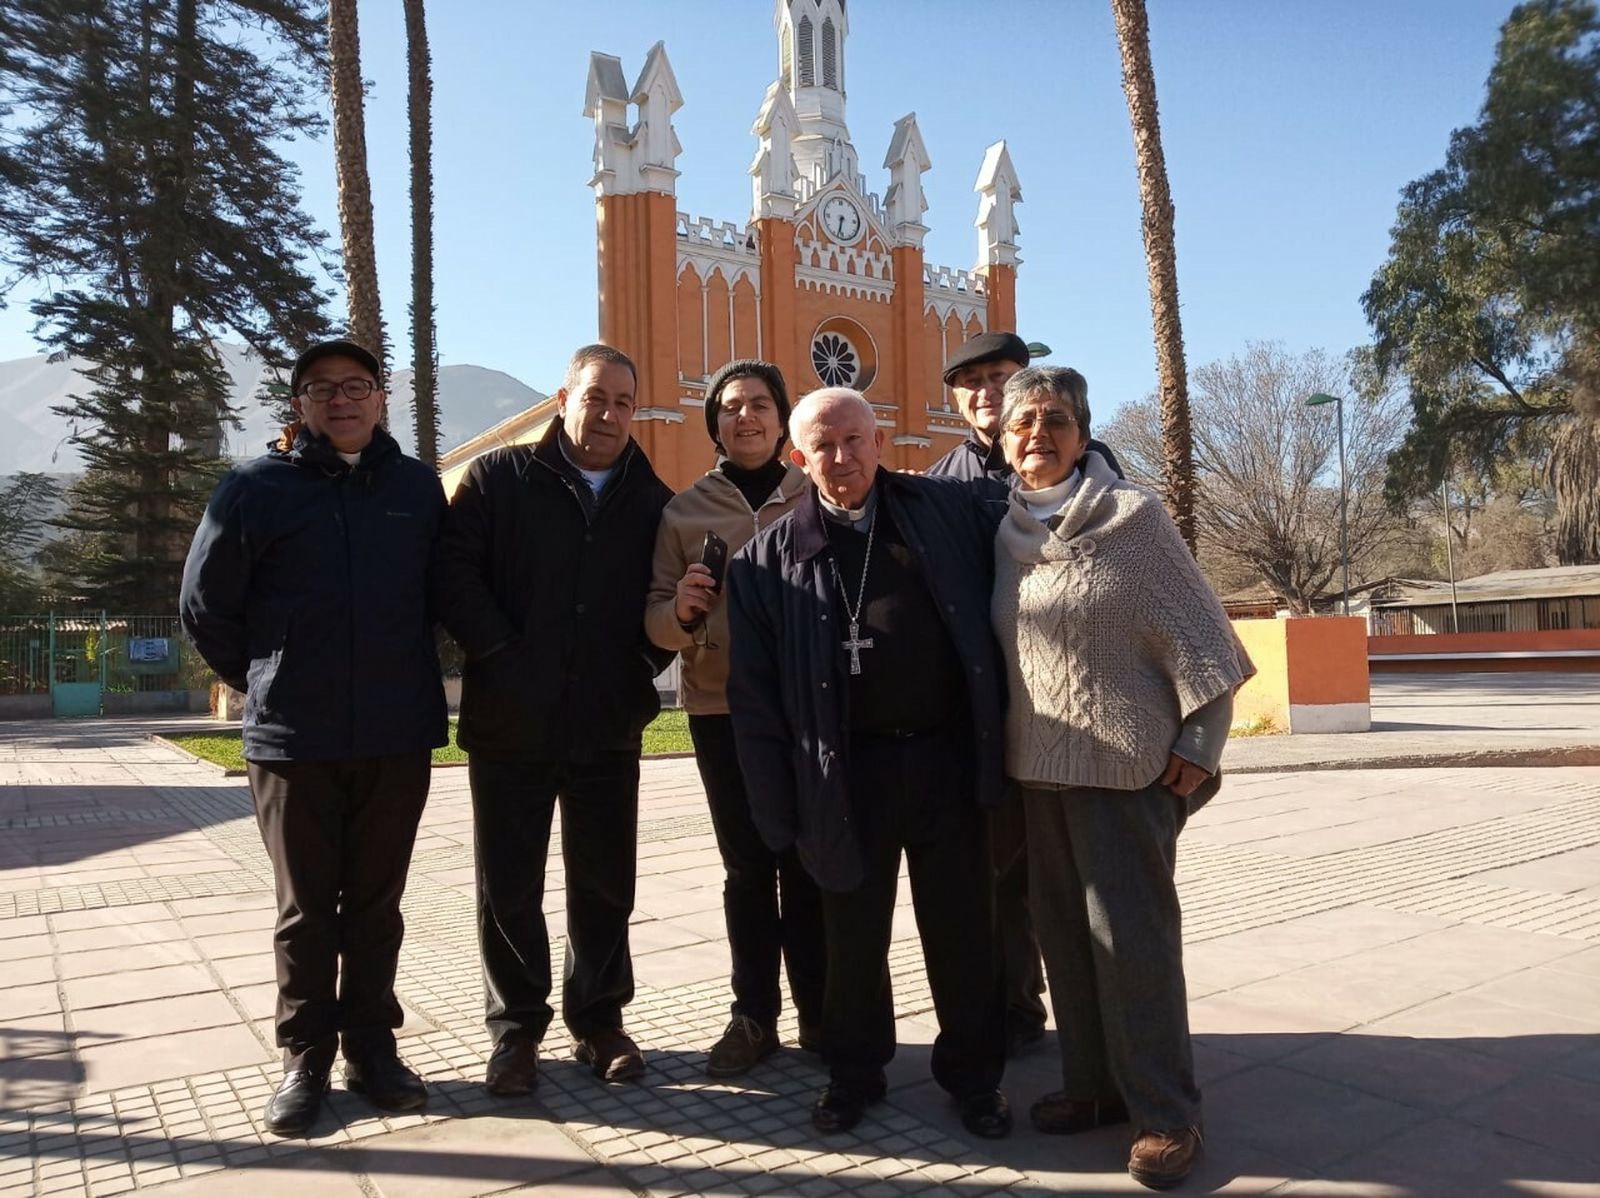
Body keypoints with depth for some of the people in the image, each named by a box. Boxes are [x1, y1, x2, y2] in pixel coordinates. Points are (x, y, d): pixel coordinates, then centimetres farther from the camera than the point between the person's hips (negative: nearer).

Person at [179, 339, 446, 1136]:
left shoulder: (418, 488, 4)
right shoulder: (254, 488, -1)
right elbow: (205, 608, 5)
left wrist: (401, 677, 10)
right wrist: (270, 682, 7)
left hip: (398, 737, 2)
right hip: (291, 740, -1)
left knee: (375, 903, 12)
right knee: (304, 909, 9)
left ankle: (371, 1044, 25)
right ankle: (305, 1056, 23)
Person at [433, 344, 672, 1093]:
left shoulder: (652, 502, 6)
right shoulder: (500, 479, 0)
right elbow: (453, 569, -8)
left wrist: (648, 657, -8)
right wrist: (501, 654, -13)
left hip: (609, 725, 2)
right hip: (511, 723, -2)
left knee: (604, 883, 12)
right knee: (509, 885, 9)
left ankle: (598, 1018, 28)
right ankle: (516, 1028, 25)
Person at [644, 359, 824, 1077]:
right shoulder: (684, 510, 6)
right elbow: (657, 621, 4)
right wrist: (680, 611, -18)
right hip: (722, 711, 1)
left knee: (808, 864, 4)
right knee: (747, 867, 8)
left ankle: (819, 1011, 20)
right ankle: (753, 1017, 21)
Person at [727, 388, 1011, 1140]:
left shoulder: (950, 512, 2)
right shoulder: (770, 556, 0)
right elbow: (755, 694, 1)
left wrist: (999, 738, 3)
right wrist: (778, 806, -3)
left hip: (947, 755, 1)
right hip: (848, 769, 0)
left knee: (961, 929, 12)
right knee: (854, 935, 13)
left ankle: (974, 1076, 31)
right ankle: (853, 1073, 33)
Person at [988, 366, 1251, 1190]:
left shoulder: (1133, 517, -8)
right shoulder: (1007, 534, 6)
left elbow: (1198, 637, -8)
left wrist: (1198, 748, -12)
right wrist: (1006, 746, 13)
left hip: (1127, 765, -5)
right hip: (1039, 766, 6)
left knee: (1132, 936, -2)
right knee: (1064, 934, 12)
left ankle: (1164, 1114, 13)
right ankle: (1092, 1084, 28)